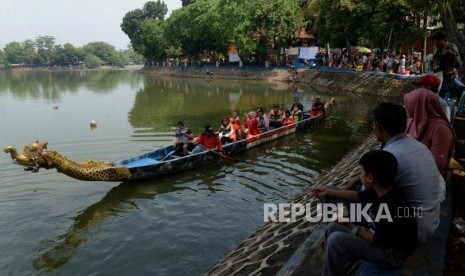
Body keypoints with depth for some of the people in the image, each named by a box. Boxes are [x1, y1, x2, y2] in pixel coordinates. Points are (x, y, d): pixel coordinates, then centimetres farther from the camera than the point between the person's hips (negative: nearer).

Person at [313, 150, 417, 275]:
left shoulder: (389, 207, -33)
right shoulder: (381, 190, -6)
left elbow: (379, 242, -23)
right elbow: (357, 196, 13)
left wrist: (352, 227, -12)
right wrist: (328, 192, 17)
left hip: (392, 254, -9)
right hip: (380, 236, 9)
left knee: (336, 239, -21)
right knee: (333, 228, 6)